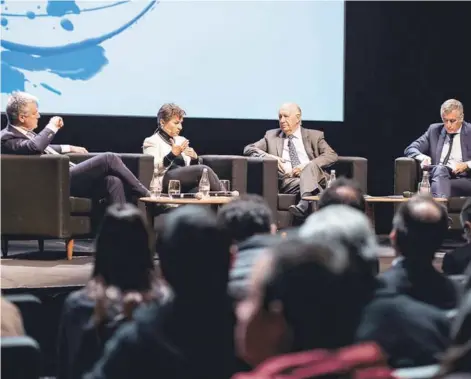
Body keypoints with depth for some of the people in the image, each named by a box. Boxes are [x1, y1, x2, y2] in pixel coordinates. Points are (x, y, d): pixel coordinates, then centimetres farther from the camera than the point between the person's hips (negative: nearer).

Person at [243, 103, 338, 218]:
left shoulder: (314, 135, 18)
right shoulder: (272, 135, 23)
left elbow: (332, 155, 5)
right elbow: (248, 149, 15)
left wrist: (307, 165, -12)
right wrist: (268, 156, -7)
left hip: (312, 174, 0)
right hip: (286, 180, 1)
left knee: (310, 166, -36)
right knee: (300, 184, -35)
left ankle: (304, 204, -58)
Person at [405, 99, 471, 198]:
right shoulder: (434, 130, 19)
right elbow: (410, 149, 14)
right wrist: (422, 157, -9)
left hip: (462, 178, -2)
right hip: (436, 175, 2)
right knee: (439, 169, -36)